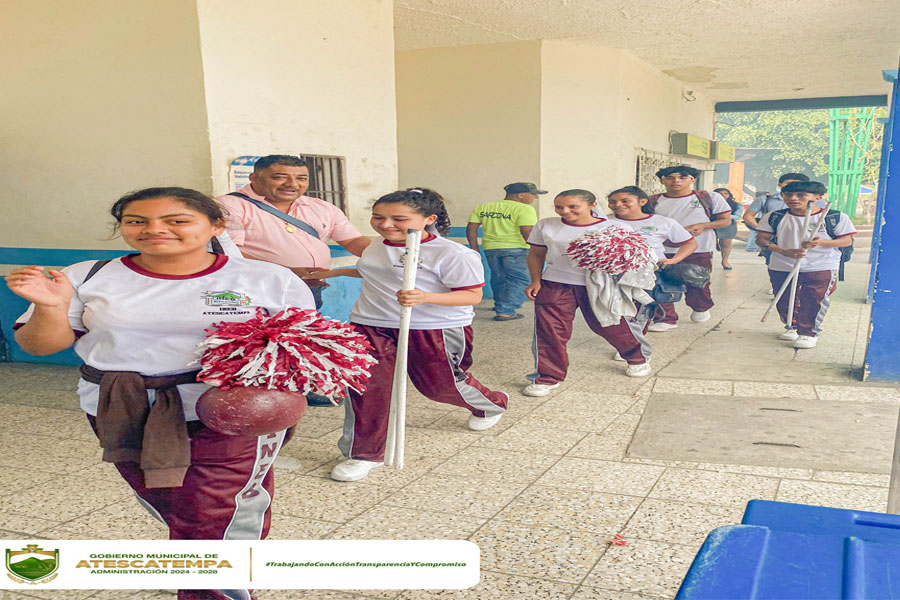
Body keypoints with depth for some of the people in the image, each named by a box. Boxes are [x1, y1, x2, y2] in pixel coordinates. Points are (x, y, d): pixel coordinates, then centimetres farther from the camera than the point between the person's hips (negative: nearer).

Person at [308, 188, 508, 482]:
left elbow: (472, 295, -17)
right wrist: (337, 272, 23)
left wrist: (426, 297, -33)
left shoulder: (451, 253, -16)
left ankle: (492, 404, 45)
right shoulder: (375, 248, 8)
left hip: (436, 330, -5)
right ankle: (363, 454, 11)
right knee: (366, 386, -7)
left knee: (440, 385, 12)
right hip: (370, 326, 5)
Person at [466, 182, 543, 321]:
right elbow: (527, 232, -16)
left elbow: (471, 228, 8)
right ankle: (505, 311, -8)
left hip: (490, 248, 6)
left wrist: (474, 248, 12)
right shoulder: (524, 209, -9)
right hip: (516, 248, -6)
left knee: (499, 278, 21)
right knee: (519, 280, 0)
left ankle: (500, 304, 35)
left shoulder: (483, 207, 10)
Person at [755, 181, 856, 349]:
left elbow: (847, 240, -4)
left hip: (821, 268, -3)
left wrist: (820, 242, -22)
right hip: (781, 267, 3)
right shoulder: (775, 217, -1)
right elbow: (763, 239, 0)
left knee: (812, 302, -2)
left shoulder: (835, 217, -6)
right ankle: (792, 327, 34)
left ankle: (809, 333, 15)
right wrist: (783, 251, -18)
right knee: (784, 301, 11)